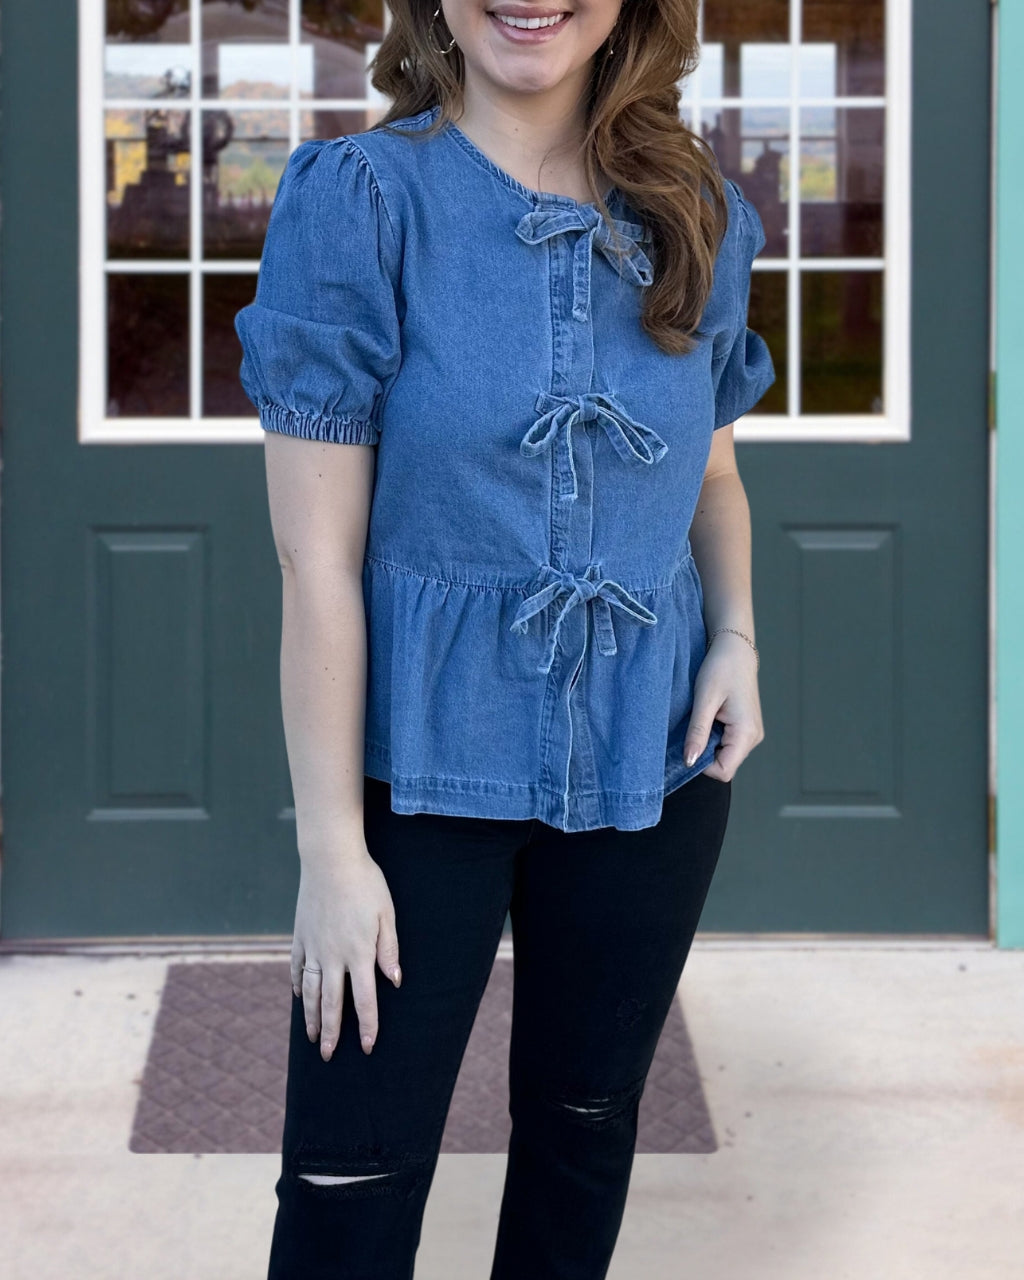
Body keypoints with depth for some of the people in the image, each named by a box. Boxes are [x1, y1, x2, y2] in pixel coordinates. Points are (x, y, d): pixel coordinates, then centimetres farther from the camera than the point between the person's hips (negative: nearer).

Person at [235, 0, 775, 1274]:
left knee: (585, 1122, 16)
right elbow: (318, 560, -13)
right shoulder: (356, 200, -12)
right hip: (425, 764, -4)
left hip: (650, 758, 4)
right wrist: (331, 848, -14)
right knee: (352, 1177, -1)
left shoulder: (699, 217, 1)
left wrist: (736, 637, -2)